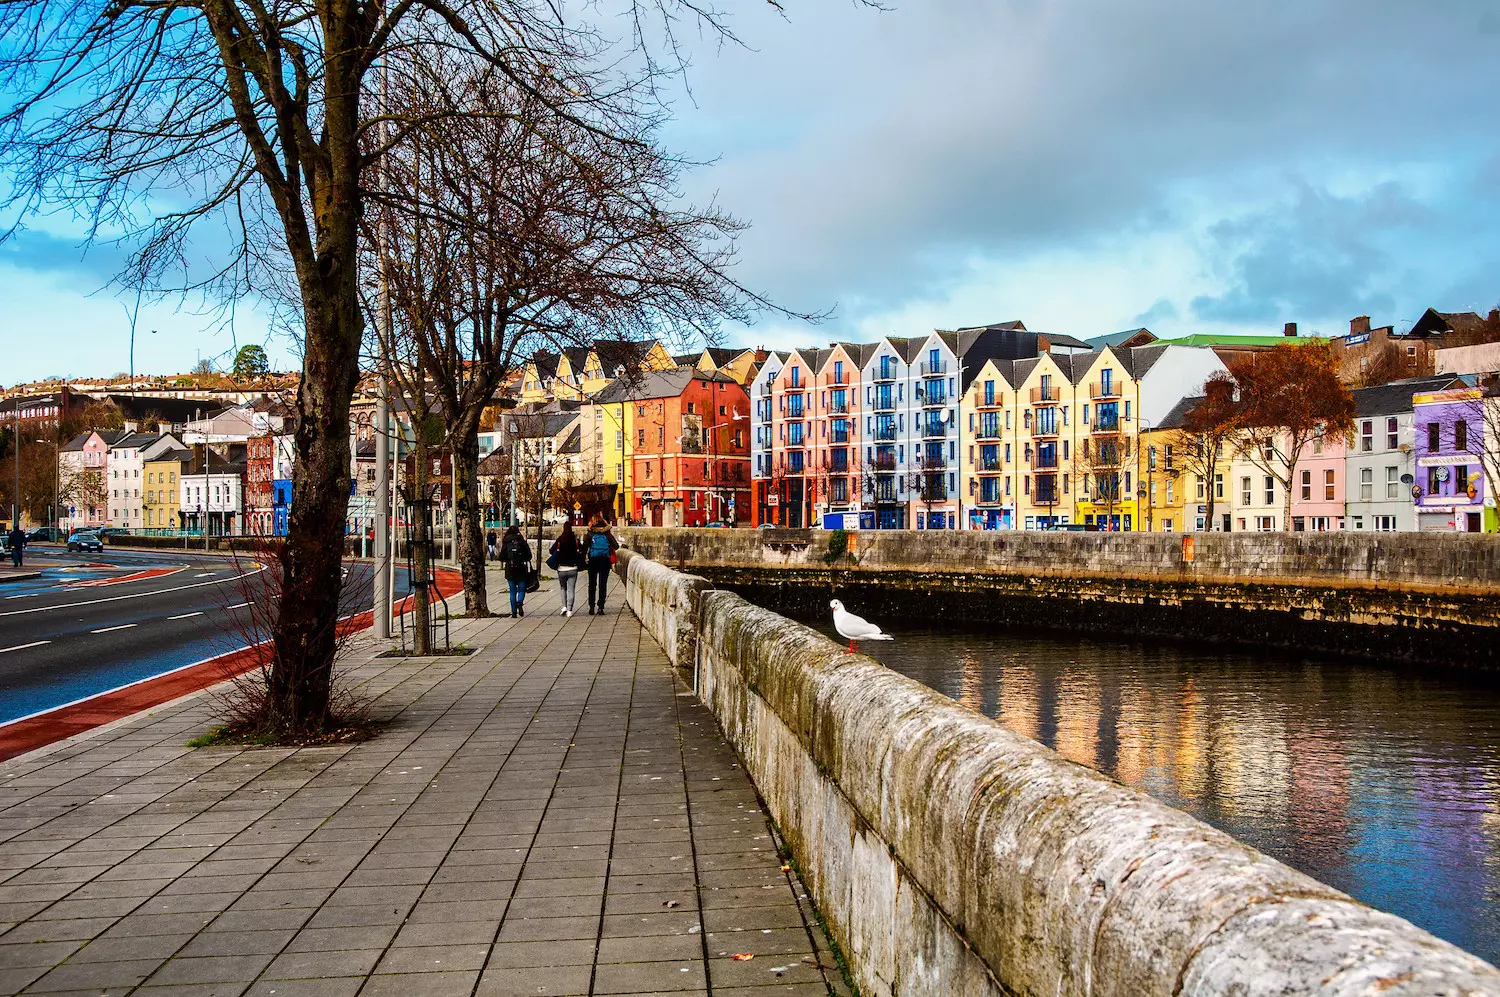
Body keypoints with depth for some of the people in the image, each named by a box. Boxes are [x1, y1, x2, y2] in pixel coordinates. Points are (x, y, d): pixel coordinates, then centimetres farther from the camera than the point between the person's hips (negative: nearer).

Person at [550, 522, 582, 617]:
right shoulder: (576, 540, -5)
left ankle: (564, 606, 6)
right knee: (571, 589, 3)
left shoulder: (559, 540, -4)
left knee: (563, 588, 19)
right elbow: (581, 552, -5)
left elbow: (552, 551, -2)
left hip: (561, 568, 1)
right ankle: (569, 610, -2)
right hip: (573, 568, 0)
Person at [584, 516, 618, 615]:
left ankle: (592, 607, 8)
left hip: (593, 561, 0)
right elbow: (616, 546, -1)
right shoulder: (607, 534, -1)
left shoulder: (590, 534, -4)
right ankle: (600, 607, -1)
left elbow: (585, 548, -11)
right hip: (605, 561, 0)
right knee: (603, 585, 5)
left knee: (592, 584, 11)